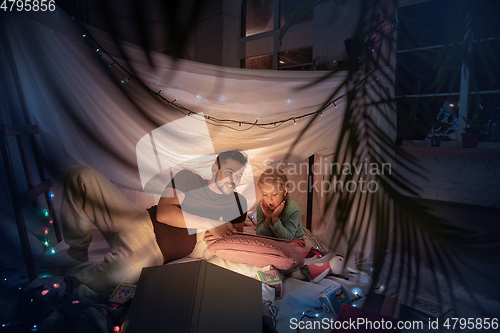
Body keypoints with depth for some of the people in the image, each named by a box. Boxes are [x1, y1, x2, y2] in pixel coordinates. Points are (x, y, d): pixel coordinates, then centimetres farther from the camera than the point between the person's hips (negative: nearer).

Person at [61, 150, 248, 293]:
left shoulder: (237, 203, 11)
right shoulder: (188, 178, 4)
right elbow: (163, 213, -8)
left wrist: (222, 236, -12)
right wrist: (211, 224, -13)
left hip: (156, 253, -1)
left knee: (126, 269, -41)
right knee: (82, 176, -13)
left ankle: (71, 278, -5)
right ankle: (78, 249, 5)